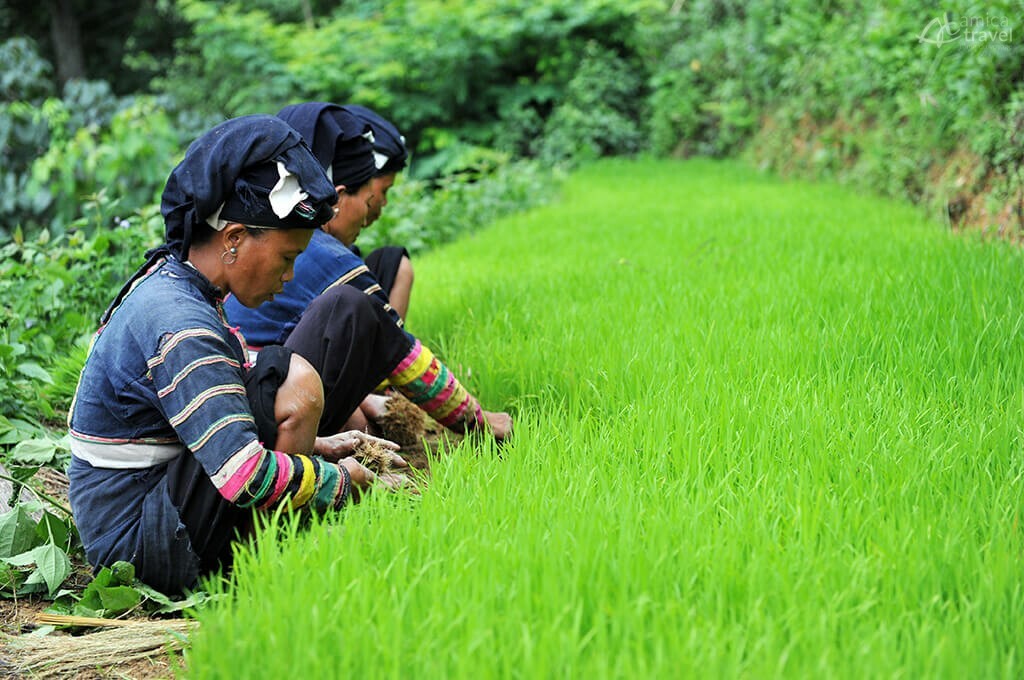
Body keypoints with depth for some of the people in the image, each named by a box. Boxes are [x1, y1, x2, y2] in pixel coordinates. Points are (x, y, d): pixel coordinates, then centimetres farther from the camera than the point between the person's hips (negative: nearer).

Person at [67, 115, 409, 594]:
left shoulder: (167, 284, 7)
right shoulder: (180, 326, -24)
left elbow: (219, 423, 20)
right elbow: (247, 478, -31)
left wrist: (312, 444, 9)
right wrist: (345, 480, -15)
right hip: (139, 548, -10)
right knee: (292, 378, -24)